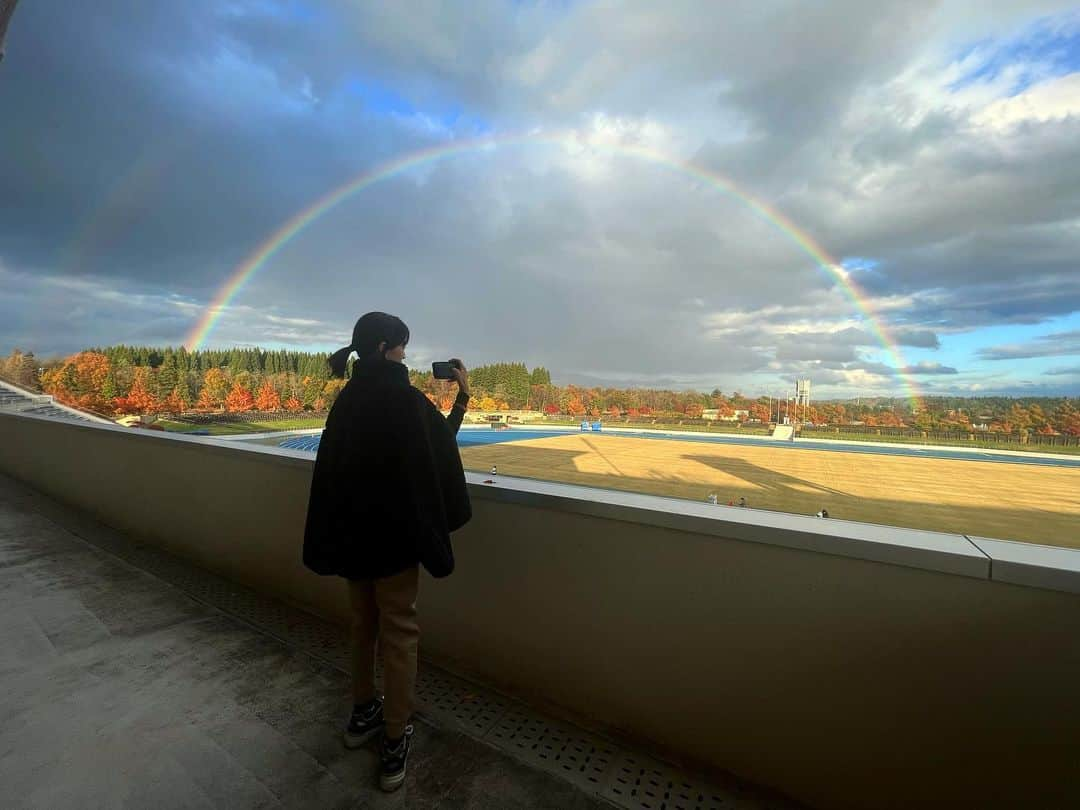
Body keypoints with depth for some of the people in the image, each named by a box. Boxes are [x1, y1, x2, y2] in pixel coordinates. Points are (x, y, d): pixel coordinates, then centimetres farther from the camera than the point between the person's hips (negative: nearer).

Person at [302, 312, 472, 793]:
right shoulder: (403, 397, -19)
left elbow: (335, 463, 7)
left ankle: (363, 713, 41)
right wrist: (462, 397, 2)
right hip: (392, 532, -7)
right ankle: (394, 743, 23)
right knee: (398, 633, 9)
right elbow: (441, 446, -8)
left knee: (363, 623, 23)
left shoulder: (348, 397, 2)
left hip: (350, 529, 7)